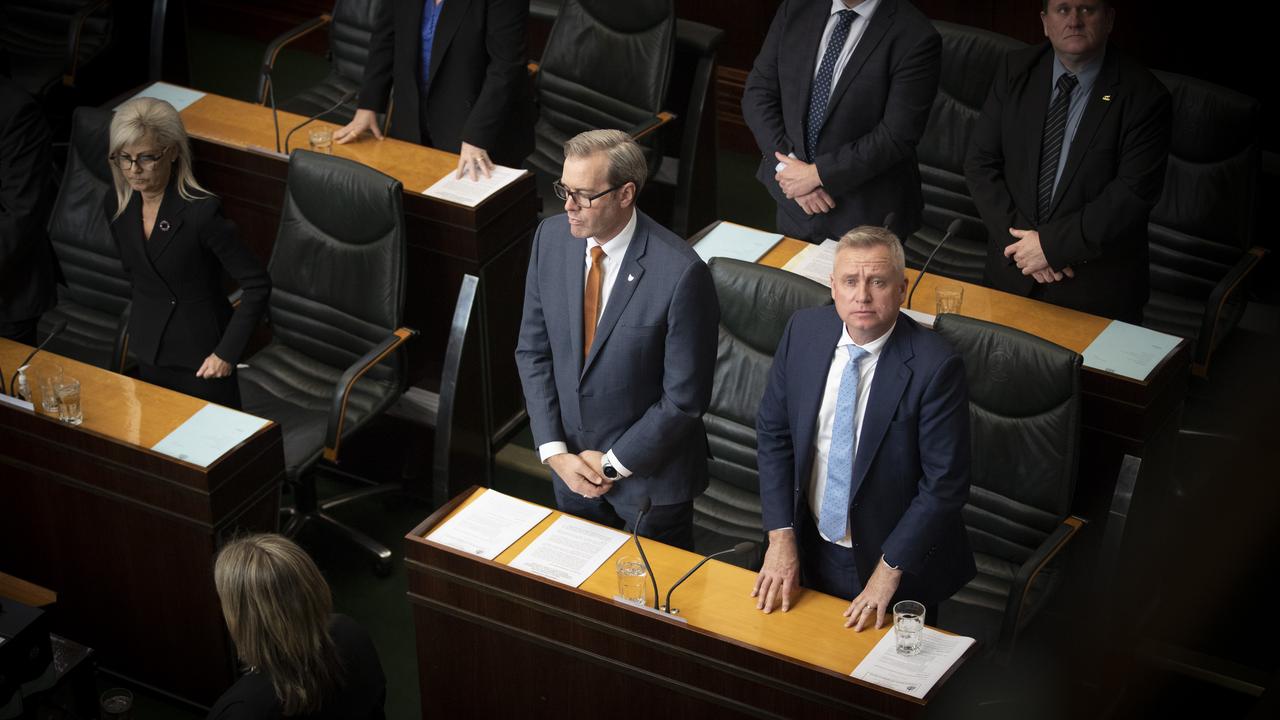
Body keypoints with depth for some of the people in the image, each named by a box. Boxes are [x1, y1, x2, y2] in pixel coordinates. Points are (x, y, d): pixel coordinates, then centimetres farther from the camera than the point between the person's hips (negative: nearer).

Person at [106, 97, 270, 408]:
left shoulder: (201, 211, -24)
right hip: (148, 355, 6)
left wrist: (227, 353, -19)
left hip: (201, 358, -6)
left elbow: (257, 285, -20)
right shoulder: (118, 206, -5)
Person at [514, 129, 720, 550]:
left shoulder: (680, 273, -26)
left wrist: (613, 464, -13)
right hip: (571, 466, 5)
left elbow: (684, 399, -19)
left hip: (650, 477, -5)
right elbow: (533, 350, 1)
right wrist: (554, 451, -7)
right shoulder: (551, 238, -8)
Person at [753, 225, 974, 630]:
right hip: (809, 549, 4)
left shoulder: (934, 366, -25)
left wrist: (890, 570, -19)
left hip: (896, 559, -4)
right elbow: (773, 433, -1)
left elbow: (944, 485, -20)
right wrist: (780, 536, -6)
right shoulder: (803, 331, -10)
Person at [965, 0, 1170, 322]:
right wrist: (1019, 240, -14)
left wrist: (1052, 244, -20)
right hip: (1011, 272, 4)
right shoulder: (1015, 72, -1)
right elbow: (980, 163, -2)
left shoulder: (1143, 95, -13)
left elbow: (1134, 193, -18)